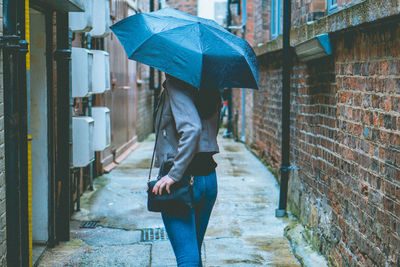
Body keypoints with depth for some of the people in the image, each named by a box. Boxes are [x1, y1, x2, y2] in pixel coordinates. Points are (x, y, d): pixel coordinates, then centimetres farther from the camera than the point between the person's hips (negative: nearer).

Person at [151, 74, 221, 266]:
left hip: (183, 178, -8)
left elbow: (191, 130, -27)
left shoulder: (175, 85, -13)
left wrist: (174, 174, -25)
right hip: (209, 177, 8)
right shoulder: (208, 88, 10)